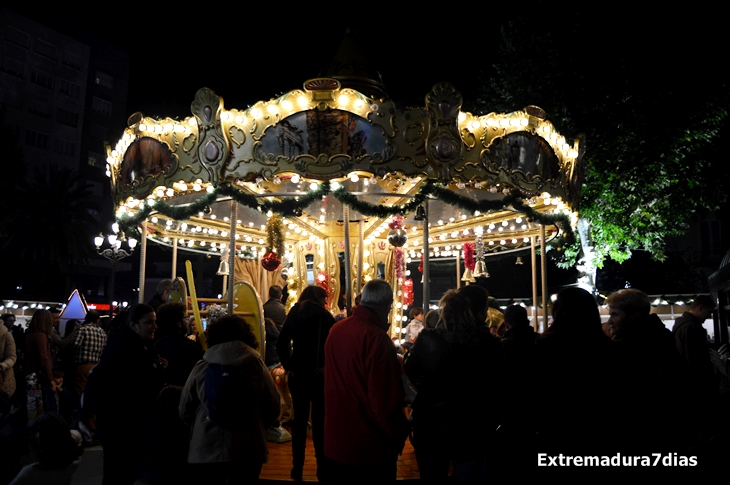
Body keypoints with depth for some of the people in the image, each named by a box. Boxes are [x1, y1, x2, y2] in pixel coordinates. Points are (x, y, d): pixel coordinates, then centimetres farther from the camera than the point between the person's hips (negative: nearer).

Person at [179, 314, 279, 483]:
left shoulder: (201, 368, -3)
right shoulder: (256, 366, -5)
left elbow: (184, 412, 6)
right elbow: (273, 409, 1)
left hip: (206, 449, 2)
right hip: (247, 450, -1)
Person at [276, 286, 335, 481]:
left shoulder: (294, 313, 5)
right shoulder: (324, 315, -6)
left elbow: (281, 344, -2)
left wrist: (289, 367, 0)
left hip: (298, 373, 4)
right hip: (319, 373, -3)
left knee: (299, 418, 13)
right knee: (320, 421, 5)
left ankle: (297, 468, 19)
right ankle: (322, 469, 11)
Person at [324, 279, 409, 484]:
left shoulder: (336, 330, -2)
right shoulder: (377, 338, -24)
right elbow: (385, 400, -22)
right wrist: (398, 435, -8)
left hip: (335, 441, 6)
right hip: (369, 448, -6)